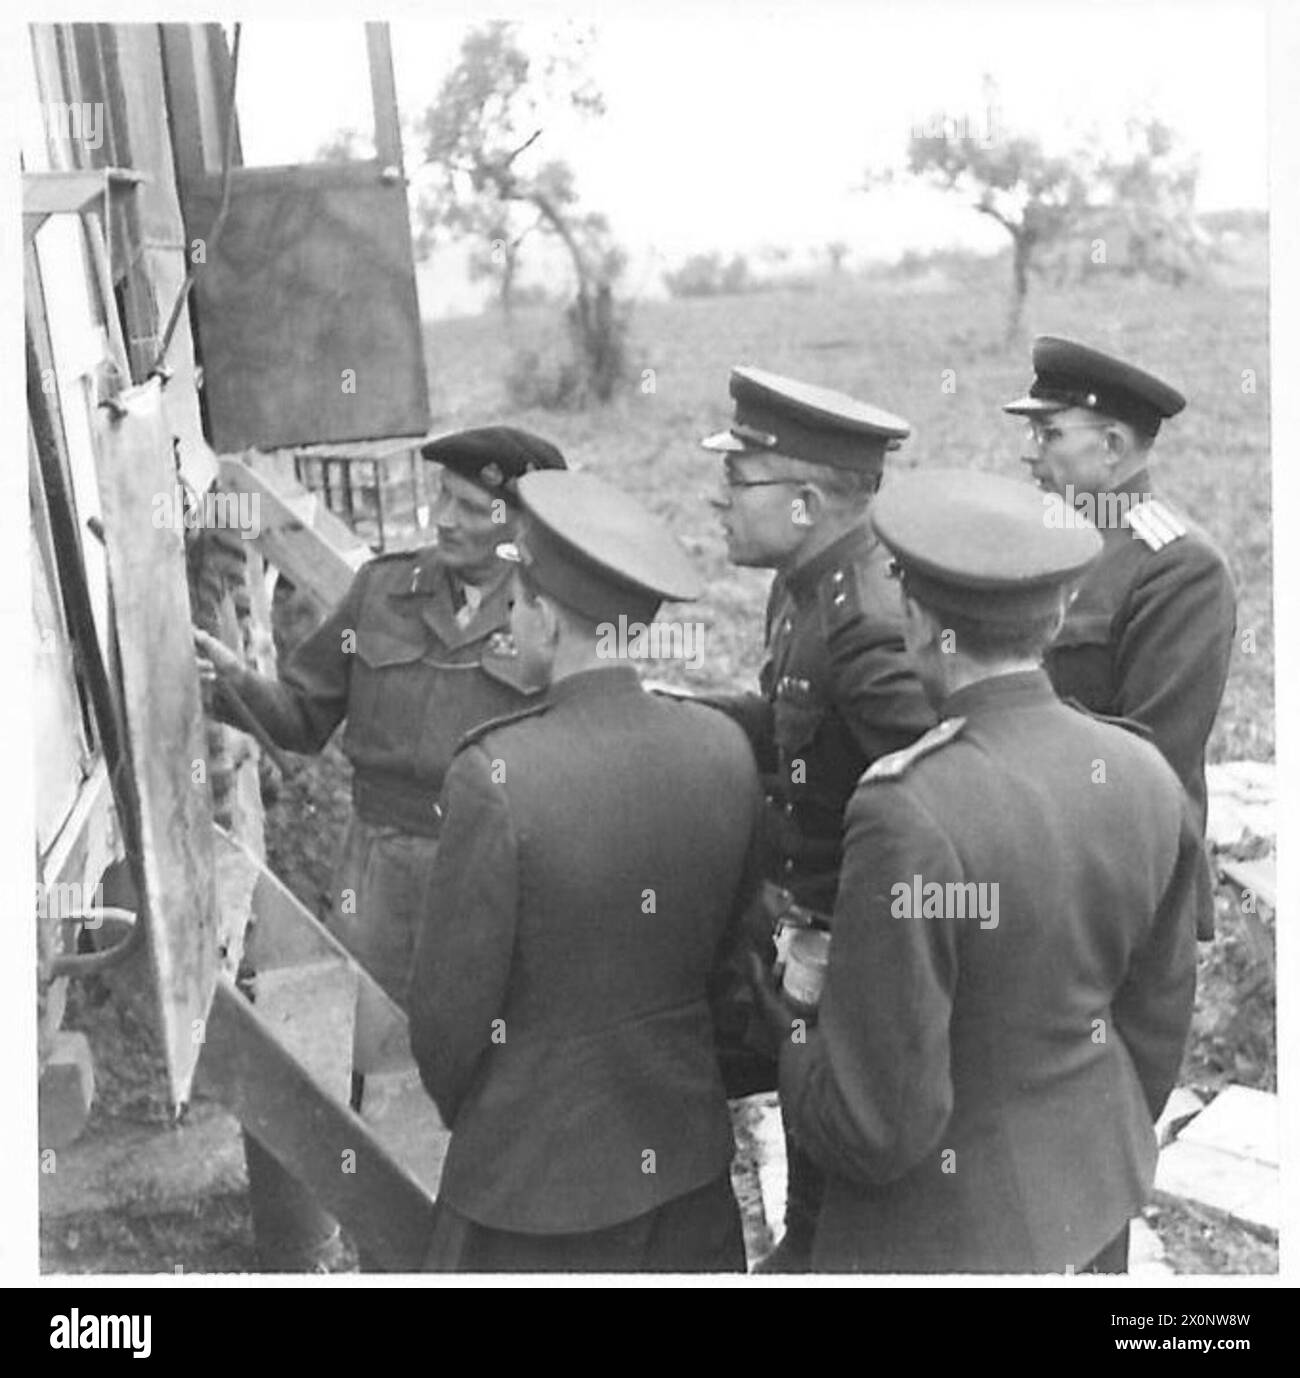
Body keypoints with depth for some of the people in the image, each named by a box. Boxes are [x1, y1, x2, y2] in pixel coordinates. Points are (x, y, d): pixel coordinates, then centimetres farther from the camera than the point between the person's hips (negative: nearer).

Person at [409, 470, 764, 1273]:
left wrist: (464, 1114, 6)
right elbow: (735, 949, 4)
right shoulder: (724, 746, -8)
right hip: (690, 1158, 5)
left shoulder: (496, 776, -23)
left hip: (534, 1176, -4)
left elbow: (452, 1004, -14)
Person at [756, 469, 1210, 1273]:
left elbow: (878, 1122, -25)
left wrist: (800, 1042, -5)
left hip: (950, 1230, -6)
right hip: (1095, 1208, 7)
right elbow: (1156, 1023, 5)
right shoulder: (1145, 776, -8)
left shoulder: (910, 812, -29)